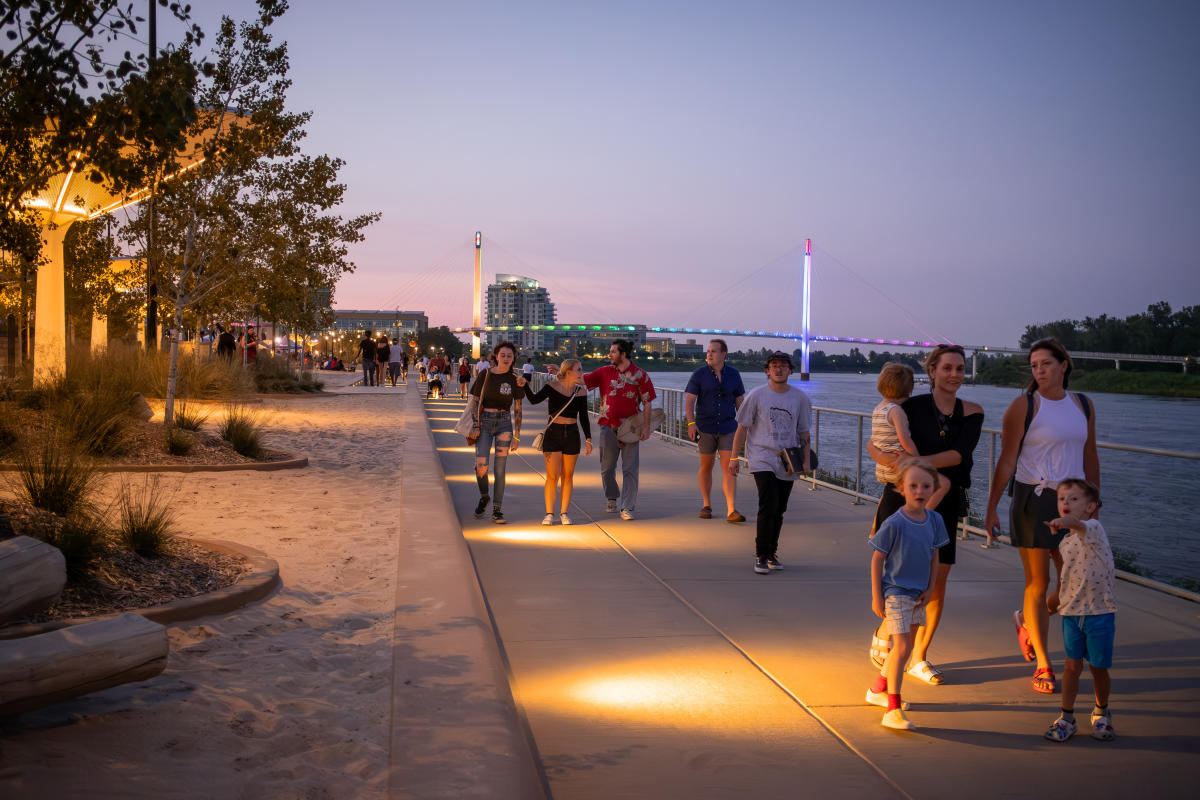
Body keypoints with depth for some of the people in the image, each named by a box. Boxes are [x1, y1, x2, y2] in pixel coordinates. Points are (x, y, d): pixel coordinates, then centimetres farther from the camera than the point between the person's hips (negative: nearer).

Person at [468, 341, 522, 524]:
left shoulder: (514, 380, 2)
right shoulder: (485, 375, -1)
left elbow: (518, 409, 5)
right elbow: (476, 402, 2)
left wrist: (516, 436, 2)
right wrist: (474, 426, -8)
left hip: (504, 423, 1)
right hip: (485, 422, -1)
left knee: (500, 468, -1)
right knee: (481, 465, -13)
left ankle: (497, 510, 7)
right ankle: (484, 497, 16)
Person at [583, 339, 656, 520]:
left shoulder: (639, 375, -2)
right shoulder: (604, 372, 5)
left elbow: (647, 402, 0)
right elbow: (582, 379, 1)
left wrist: (646, 427, -5)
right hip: (608, 426, 2)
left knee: (630, 469, -4)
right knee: (607, 467, 10)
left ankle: (627, 507, 0)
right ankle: (611, 498, 33)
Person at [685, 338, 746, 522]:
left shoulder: (733, 375, 2)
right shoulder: (699, 375, -5)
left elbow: (740, 401, 12)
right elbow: (689, 401, -10)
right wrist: (691, 423, -22)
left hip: (728, 428, 1)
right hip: (706, 428, -1)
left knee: (728, 468, -8)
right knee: (706, 467, 10)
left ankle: (731, 511, -12)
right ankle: (706, 505, 26)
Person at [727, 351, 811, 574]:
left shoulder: (800, 398, 6)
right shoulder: (756, 396, -2)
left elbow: (804, 432, 12)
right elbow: (742, 428, 2)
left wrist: (806, 460, 4)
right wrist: (734, 458, 0)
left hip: (787, 463, 3)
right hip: (762, 459, -3)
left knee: (779, 510, 8)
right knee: (768, 505, -15)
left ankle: (771, 552, 22)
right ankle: (761, 555, -7)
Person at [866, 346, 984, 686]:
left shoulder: (971, 412, 2)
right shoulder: (913, 406, -5)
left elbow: (960, 454, -13)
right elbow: (874, 445, -8)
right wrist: (894, 461, -27)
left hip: (944, 503, 3)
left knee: (938, 580, 2)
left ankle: (919, 658, 16)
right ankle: (883, 636, 22)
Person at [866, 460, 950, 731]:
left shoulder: (935, 520, -1)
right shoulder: (894, 524, -18)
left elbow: (934, 556, 11)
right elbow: (877, 559, -11)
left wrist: (930, 588, 3)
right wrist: (876, 597, -11)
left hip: (918, 595, 7)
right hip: (895, 593, -7)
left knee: (906, 648, 18)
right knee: (901, 648, -13)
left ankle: (878, 690, 38)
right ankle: (893, 711, -10)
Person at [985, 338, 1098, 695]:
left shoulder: (1083, 405, 9)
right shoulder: (1023, 406, -6)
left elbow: (1090, 458, 15)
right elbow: (1006, 461, -6)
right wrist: (991, 508, -10)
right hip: (1032, 500, -4)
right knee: (1038, 582, -1)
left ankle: (1027, 620, 34)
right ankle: (1043, 666, 9)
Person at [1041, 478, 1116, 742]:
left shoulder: (1094, 528, -13)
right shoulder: (1065, 541, 9)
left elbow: (1080, 525, -39)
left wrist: (1065, 521, -59)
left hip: (1100, 612, -5)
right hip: (1071, 611, 5)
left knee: (1098, 668, 7)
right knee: (1072, 665, 7)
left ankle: (1101, 711, 32)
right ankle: (1066, 717, 18)